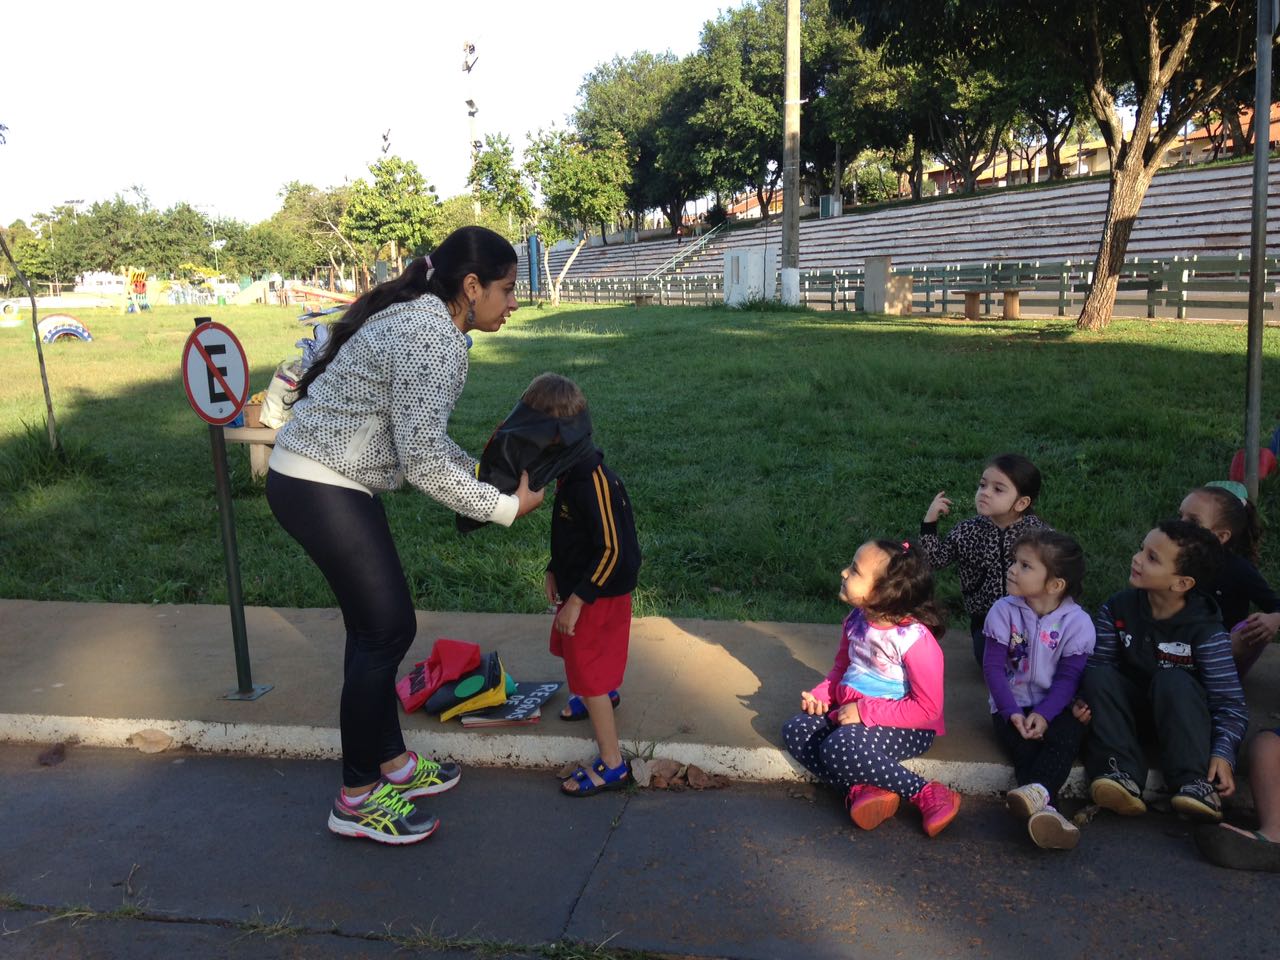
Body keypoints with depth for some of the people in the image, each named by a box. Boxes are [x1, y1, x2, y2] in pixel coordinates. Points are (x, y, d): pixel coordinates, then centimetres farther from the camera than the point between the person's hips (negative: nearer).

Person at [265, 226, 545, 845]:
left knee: (379, 626, 16)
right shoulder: (435, 338, -20)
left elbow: (421, 435, 18)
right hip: (321, 489, -10)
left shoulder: (420, 320, 12)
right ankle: (357, 800, 13)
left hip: (312, 477, 10)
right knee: (386, 631, -2)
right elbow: (422, 458, -23)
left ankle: (391, 764, 31)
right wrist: (506, 507, -14)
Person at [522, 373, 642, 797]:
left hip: (600, 594, -10)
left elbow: (612, 548, -28)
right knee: (573, 648, 30)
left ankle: (612, 765, 10)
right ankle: (606, 693, 60)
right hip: (578, 586, 10)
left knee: (588, 673, -2)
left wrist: (577, 600, -24)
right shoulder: (572, 472, 1)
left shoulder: (592, 480, -30)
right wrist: (554, 571, 12)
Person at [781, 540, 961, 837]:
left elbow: (928, 708, -20)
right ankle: (859, 789, -22)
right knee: (795, 730, -10)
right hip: (851, 712, 8)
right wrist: (820, 695, -2)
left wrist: (865, 712, -22)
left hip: (905, 727, -8)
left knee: (840, 747, -33)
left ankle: (925, 793, -18)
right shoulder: (856, 622, 1)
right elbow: (842, 668, 19)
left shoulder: (915, 638, -22)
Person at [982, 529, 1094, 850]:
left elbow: (1068, 677, -8)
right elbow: (994, 667, -6)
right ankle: (1044, 807, -44)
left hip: (1054, 706, 0)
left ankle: (1036, 792, -52)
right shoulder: (1004, 611, -5)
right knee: (1023, 743, -27)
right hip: (1012, 706, 0)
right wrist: (1012, 712, -17)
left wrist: (1044, 714, -22)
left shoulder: (1076, 621, -7)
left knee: (1067, 736, -30)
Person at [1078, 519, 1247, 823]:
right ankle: (1121, 772, -35)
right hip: (1129, 705, 3)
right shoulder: (1117, 610, -10)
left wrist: (1223, 753, -33)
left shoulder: (1205, 631, -20)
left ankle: (1194, 783, -34)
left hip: (1181, 709, -3)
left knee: (1174, 681, -34)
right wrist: (1087, 703, -28)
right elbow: (1096, 665, -9)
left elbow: (1230, 701, -20)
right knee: (1099, 676, -27)